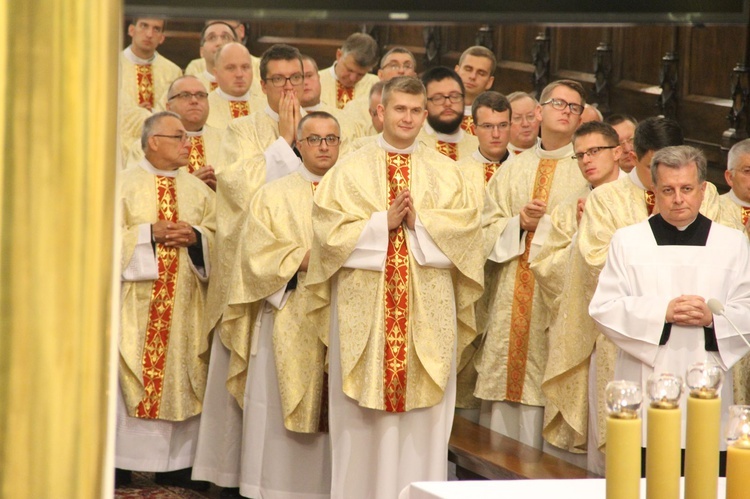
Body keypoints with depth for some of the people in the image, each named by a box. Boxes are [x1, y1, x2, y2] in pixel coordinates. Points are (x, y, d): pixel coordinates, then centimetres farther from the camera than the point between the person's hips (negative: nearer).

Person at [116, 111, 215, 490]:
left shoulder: (197, 189, 14)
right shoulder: (123, 184, 1)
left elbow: (217, 235, 12)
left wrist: (195, 237, -8)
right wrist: (150, 233, -15)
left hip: (183, 302, 4)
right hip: (135, 300, -4)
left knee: (181, 381, 2)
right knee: (130, 381, -6)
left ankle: (175, 465, 7)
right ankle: (120, 464, -2)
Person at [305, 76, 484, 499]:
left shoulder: (444, 172, 9)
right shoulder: (352, 170, 5)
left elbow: (467, 229, -2)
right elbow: (330, 231, -4)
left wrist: (418, 222, -13)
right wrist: (384, 222, -13)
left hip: (428, 309, 1)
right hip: (365, 307, -1)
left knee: (423, 413, 0)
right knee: (364, 416, 0)